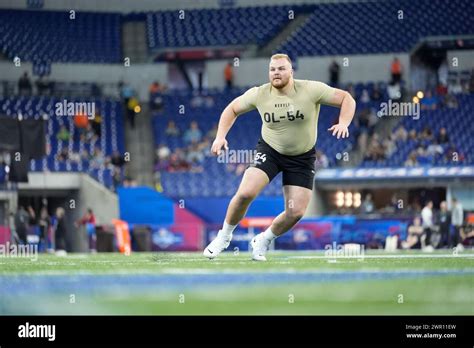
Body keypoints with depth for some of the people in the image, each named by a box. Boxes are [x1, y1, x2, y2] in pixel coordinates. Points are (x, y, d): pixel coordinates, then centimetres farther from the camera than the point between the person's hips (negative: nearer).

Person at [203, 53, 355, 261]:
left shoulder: (311, 90, -19)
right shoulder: (259, 94, -13)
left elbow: (347, 99, -14)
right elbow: (232, 109, 4)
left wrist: (343, 123, -32)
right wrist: (220, 136, -9)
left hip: (302, 158, 0)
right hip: (269, 150, 0)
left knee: (296, 212, -8)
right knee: (245, 193, -22)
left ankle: (263, 241, 20)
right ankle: (224, 236, 3)